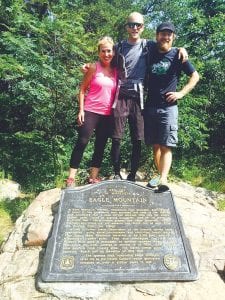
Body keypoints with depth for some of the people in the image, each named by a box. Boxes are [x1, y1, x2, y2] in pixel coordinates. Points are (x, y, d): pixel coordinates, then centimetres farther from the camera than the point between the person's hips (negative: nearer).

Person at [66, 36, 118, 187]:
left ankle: (94, 177, 20)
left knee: (100, 146, 8)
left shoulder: (116, 71, 8)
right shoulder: (94, 67, -1)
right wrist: (81, 110, -9)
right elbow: (83, 89, -1)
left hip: (107, 115, 4)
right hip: (90, 112, -4)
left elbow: (116, 92, 13)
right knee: (82, 143, -6)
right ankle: (71, 177, 1)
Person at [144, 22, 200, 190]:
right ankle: (161, 175, 17)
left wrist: (181, 93, -5)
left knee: (166, 146, -11)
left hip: (168, 107, -4)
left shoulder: (177, 55, 4)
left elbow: (195, 76, 6)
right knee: (155, 145, 6)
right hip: (150, 106, 4)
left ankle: (163, 180, -17)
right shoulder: (150, 54, 13)